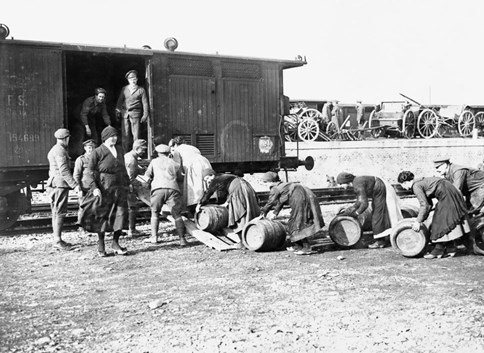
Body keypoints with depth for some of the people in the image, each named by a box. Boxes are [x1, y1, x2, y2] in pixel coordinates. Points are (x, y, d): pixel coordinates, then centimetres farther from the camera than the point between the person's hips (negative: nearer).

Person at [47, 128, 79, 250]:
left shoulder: (54, 150, 20)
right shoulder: (60, 150, -13)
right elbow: (64, 170, -21)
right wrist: (75, 185, -23)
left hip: (54, 184, 10)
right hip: (60, 184, -10)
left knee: (56, 212, 12)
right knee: (60, 212, -9)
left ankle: (57, 240, 18)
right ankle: (58, 241, -9)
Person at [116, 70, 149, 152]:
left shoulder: (141, 90, 6)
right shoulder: (124, 89, 14)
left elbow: (145, 103, 5)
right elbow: (120, 100, 17)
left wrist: (145, 115, -1)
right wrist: (117, 110, 5)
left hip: (135, 114, -2)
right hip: (124, 113, 3)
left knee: (136, 134, -7)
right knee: (125, 134, 1)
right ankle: (125, 151, 7)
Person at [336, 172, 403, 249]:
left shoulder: (358, 185, -25)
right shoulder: (356, 182, 6)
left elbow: (365, 204, -26)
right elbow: (359, 202, 10)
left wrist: (356, 213, -13)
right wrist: (348, 210, 6)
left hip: (382, 192, -10)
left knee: (378, 216, -7)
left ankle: (381, 241, -3)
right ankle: (387, 239, 19)